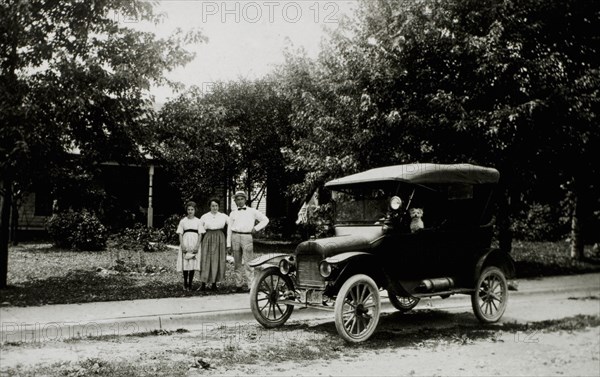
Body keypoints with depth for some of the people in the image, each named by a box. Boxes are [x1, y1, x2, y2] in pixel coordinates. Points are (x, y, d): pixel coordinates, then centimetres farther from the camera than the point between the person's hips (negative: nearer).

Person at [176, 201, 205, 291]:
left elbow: (200, 234, 3)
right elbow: (180, 234, 5)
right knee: (185, 263, -3)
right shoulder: (183, 221, 7)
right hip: (185, 242, 0)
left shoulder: (198, 221, 7)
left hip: (194, 243, 0)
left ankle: (190, 284, 4)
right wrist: (182, 245, -8)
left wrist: (197, 245, -8)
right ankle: (185, 283, 10)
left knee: (193, 264, -3)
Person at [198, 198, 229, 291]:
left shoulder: (223, 216, 6)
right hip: (208, 239, -1)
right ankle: (203, 284, -1)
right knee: (205, 261, -5)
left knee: (217, 261, 1)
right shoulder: (204, 217, 5)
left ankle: (214, 283, 9)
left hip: (219, 239, 1)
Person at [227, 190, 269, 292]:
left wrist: (256, 228, 3)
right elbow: (229, 229, 15)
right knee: (237, 263, 5)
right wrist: (228, 244, 9)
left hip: (247, 237, -3)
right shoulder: (233, 213, 16)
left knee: (248, 263, -9)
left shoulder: (252, 211, 11)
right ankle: (239, 285, 11)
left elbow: (265, 220, 15)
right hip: (235, 237, 3)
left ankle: (251, 286, -10)